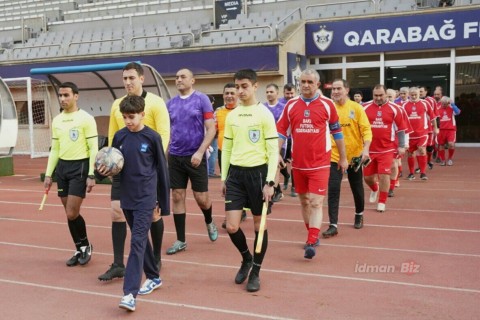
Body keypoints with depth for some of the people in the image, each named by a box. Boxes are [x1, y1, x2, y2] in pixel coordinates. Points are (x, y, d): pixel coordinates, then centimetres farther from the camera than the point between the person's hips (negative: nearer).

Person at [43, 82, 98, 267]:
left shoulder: (86, 118, -9)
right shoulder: (56, 121, 10)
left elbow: (94, 149, -10)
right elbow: (54, 149, 16)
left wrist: (91, 175, -15)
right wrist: (48, 174, 12)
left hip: (80, 167, -6)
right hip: (62, 167, 6)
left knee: (72, 213, -9)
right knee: (68, 213, 8)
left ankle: (86, 246, 15)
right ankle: (79, 250, 22)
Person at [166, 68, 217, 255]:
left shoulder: (202, 99, -5)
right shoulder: (170, 104, 8)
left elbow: (211, 129, -9)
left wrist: (200, 152, -18)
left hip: (195, 156, -4)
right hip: (175, 157, 4)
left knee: (201, 198, 2)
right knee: (177, 197, 5)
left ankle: (209, 222, 35)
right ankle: (180, 240, 15)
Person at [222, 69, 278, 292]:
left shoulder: (264, 114, -6)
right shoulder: (231, 115, 9)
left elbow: (273, 151, -8)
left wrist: (269, 182, -14)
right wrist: (224, 177, 12)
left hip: (257, 172, -4)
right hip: (235, 173, 4)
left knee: (259, 225, 6)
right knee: (231, 226, 0)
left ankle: (255, 273, 22)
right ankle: (246, 258, 29)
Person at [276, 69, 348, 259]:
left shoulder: (327, 104, -3)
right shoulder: (291, 105, 3)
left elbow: (337, 132, 6)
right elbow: (281, 131, 5)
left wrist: (343, 157, 10)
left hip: (320, 164, -3)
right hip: (298, 163, 4)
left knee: (316, 203, -9)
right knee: (304, 201, 14)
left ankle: (311, 243, -8)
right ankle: (313, 235, 31)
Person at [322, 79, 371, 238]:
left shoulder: (356, 107, -5)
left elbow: (366, 129, -7)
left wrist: (366, 149, -20)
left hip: (355, 155, 0)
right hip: (334, 156, 0)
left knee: (357, 188, 15)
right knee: (333, 189, -7)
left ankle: (359, 215, 40)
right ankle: (333, 225, -2)